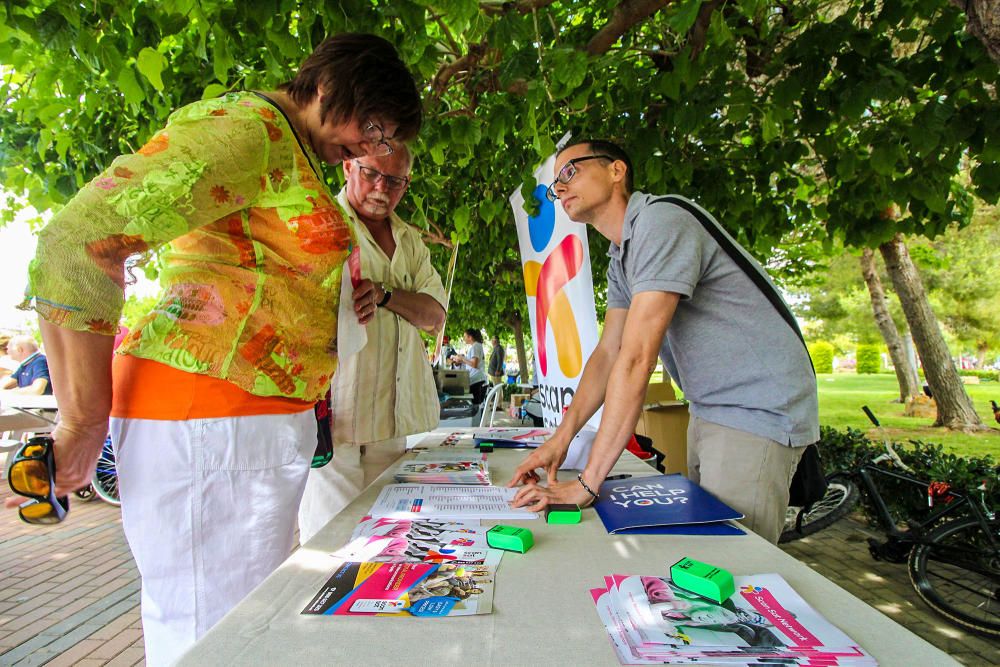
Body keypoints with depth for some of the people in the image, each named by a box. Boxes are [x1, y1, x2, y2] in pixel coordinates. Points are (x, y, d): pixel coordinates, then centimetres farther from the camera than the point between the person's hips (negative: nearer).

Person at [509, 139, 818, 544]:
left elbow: (636, 360, -27)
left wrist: (587, 484, -25)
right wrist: (560, 438, -5)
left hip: (758, 412, -9)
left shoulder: (660, 222, -21)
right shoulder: (620, 259, 10)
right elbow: (607, 354, 5)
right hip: (709, 412, 9)